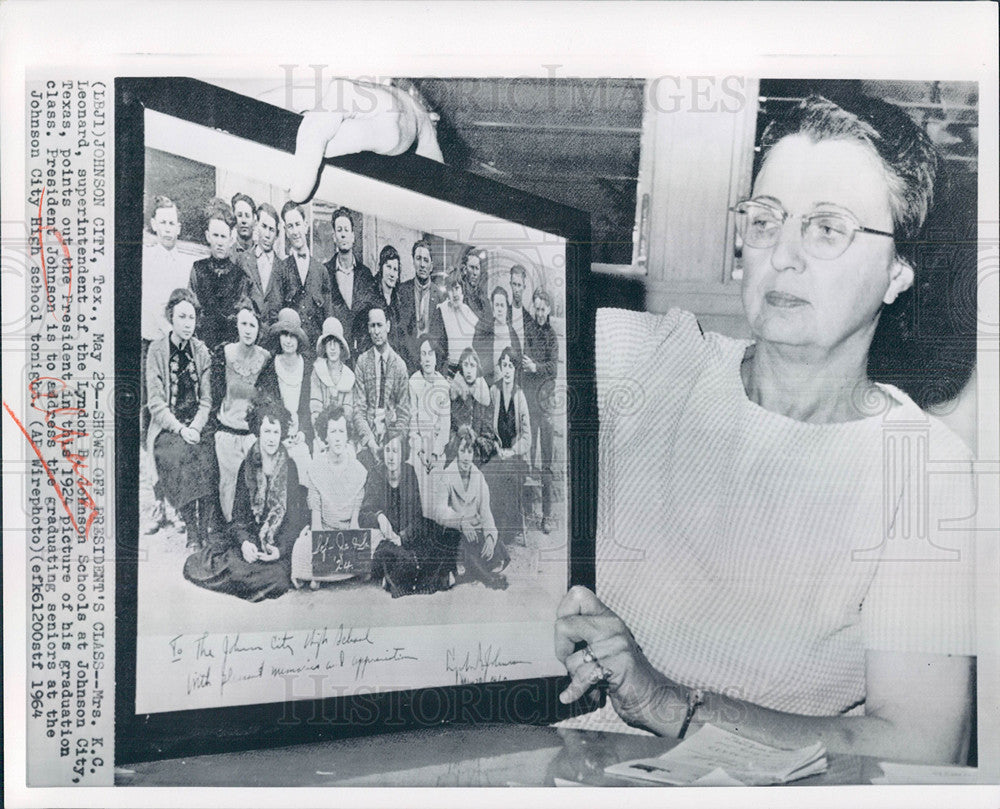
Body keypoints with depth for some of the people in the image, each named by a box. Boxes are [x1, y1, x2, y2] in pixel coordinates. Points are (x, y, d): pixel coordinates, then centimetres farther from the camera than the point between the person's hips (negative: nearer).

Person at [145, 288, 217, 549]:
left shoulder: (201, 352, 10)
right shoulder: (156, 351, 1)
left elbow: (206, 400, 8)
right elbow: (156, 403, -4)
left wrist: (195, 427, -10)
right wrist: (180, 429, -17)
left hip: (197, 426, 2)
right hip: (166, 428, -2)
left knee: (207, 457, -29)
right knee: (179, 454, -33)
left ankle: (206, 530, -26)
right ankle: (192, 530, -29)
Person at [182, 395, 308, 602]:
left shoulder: (292, 467, -3)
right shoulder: (247, 467, 7)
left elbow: (297, 517, -7)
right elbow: (239, 513, 4)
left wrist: (280, 549, -23)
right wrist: (244, 542, -17)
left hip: (283, 541, -3)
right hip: (251, 537, 3)